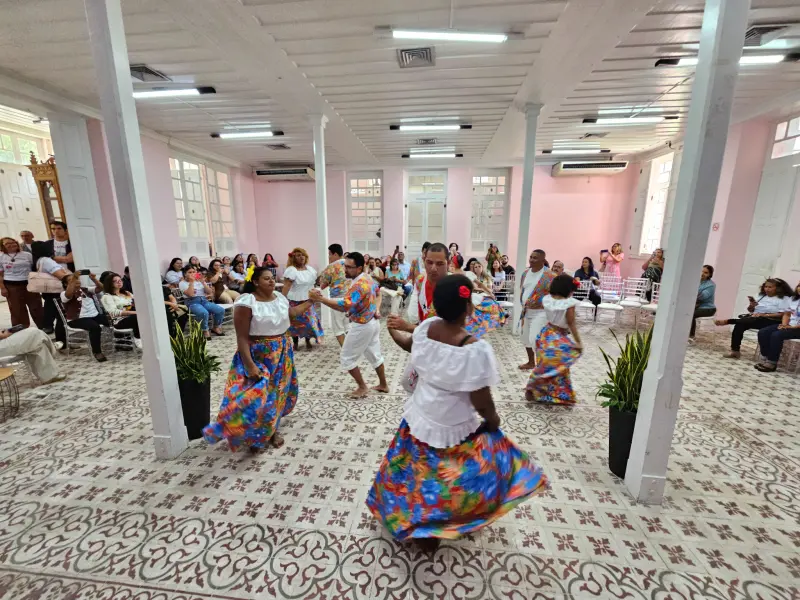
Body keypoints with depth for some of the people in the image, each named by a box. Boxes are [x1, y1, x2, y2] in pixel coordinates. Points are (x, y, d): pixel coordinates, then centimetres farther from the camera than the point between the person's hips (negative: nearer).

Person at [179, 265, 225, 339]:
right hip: (192, 302, -5)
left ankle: (215, 327, 4)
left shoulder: (199, 281, 18)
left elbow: (209, 292, 7)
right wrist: (191, 282, -10)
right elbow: (190, 294, -14)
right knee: (204, 313, -38)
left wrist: (203, 282, -1)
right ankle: (205, 331, -15)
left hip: (204, 300, 5)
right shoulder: (183, 283, 3)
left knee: (221, 310, -20)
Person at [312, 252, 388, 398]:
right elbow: (377, 293, 20)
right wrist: (377, 309, 7)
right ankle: (383, 385, 33)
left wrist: (320, 299, -38)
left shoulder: (358, 285, -29)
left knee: (347, 357, 6)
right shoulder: (369, 278, 2)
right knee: (374, 354, 20)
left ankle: (362, 387, 16)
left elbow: (344, 306, -39)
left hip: (361, 326, -9)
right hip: (373, 322, 10)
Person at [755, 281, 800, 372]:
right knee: (762, 332, -16)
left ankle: (772, 363, -21)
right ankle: (765, 359, -14)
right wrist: (784, 324, -2)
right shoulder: (793, 299, 13)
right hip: (788, 325, 7)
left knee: (776, 335, -30)